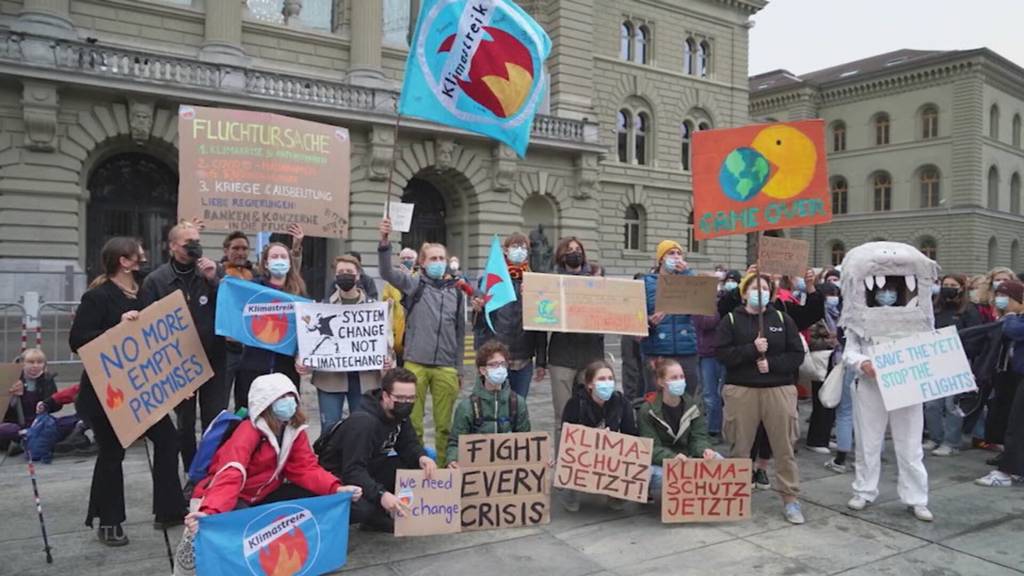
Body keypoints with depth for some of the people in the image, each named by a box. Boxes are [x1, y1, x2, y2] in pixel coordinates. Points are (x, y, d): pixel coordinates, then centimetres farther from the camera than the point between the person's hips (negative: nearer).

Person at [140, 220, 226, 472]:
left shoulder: (211, 272, 2)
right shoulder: (156, 280, -4)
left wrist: (213, 280, -15)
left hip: (213, 359, 1)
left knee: (216, 422, 1)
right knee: (185, 423, 11)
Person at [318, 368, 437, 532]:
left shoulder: (399, 414, -4)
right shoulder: (363, 422, -29)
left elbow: (409, 444, -1)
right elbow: (353, 471, -35)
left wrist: (422, 457, -25)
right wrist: (380, 494, -49)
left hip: (369, 472, 8)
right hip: (340, 479, -8)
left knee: (419, 463, -13)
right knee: (367, 509, -38)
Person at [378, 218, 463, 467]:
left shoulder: (455, 290, 11)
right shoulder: (414, 284, 4)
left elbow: (460, 331, 14)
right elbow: (387, 272, -13)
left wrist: (458, 368, 13)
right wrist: (385, 242, -29)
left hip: (447, 367, 2)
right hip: (415, 364, -2)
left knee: (444, 424, 8)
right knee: (412, 423, 3)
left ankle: (444, 468, 21)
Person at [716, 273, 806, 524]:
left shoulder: (783, 319, 7)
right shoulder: (731, 320, 2)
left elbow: (797, 355, 2)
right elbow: (721, 353, -8)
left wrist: (772, 363, -13)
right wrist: (752, 349, -18)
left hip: (779, 390, 1)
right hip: (741, 390, -1)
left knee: (784, 447, 2)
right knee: (740, 447, 8)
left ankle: (790, 498, 13)